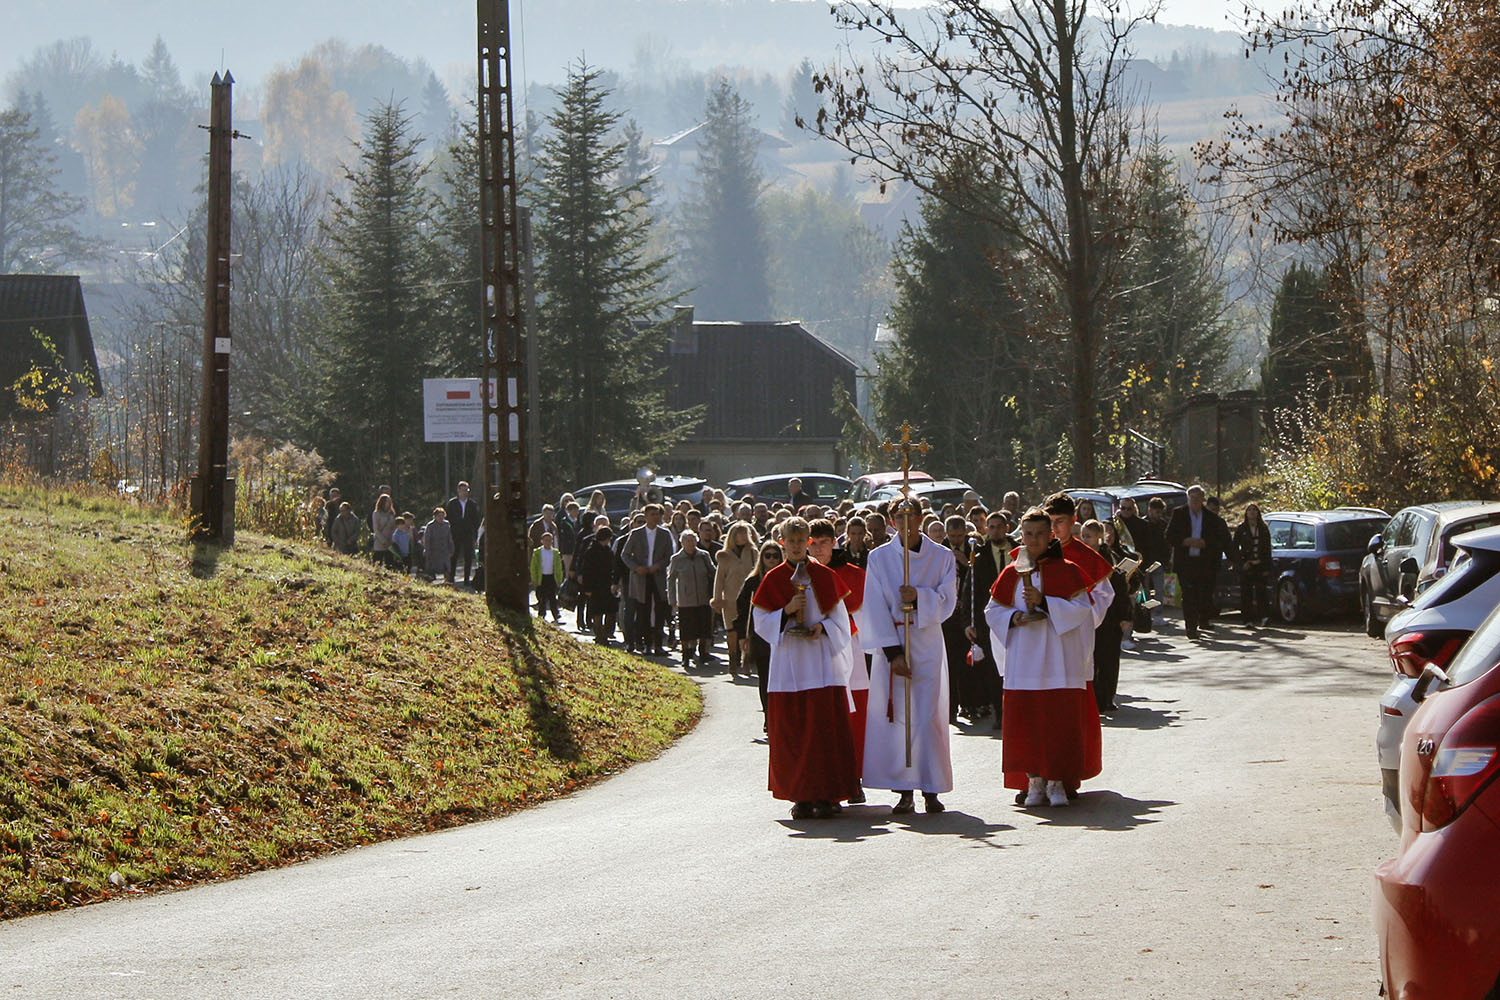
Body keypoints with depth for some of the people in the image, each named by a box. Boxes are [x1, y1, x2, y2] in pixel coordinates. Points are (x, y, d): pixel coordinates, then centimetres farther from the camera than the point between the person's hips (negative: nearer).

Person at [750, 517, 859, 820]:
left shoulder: (824, 576, 6)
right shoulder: (773, 580, 6)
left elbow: (840, 618, 8)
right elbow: (760, 622, 4)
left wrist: (822, 627, -11)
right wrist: (786, 612, -12)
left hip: (821, 663, -1)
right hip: (788, 665, 1)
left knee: (824, 728, -6)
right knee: (792, 733, -2)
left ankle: (825, 796, -5)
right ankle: (802, 796, 5)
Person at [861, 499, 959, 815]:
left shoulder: (942, 557, 5)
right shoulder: (879, 558, 4)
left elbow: (947, 601, -2)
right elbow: (875, 610, -2)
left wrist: (919, 597, -22)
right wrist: (893, 653, -11)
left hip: (927, 643, 0)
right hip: (890, 643, 0)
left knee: (928, 716, -5)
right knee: (894, 715, -3)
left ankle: (931, 789, 0)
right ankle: (903, 790, 2)